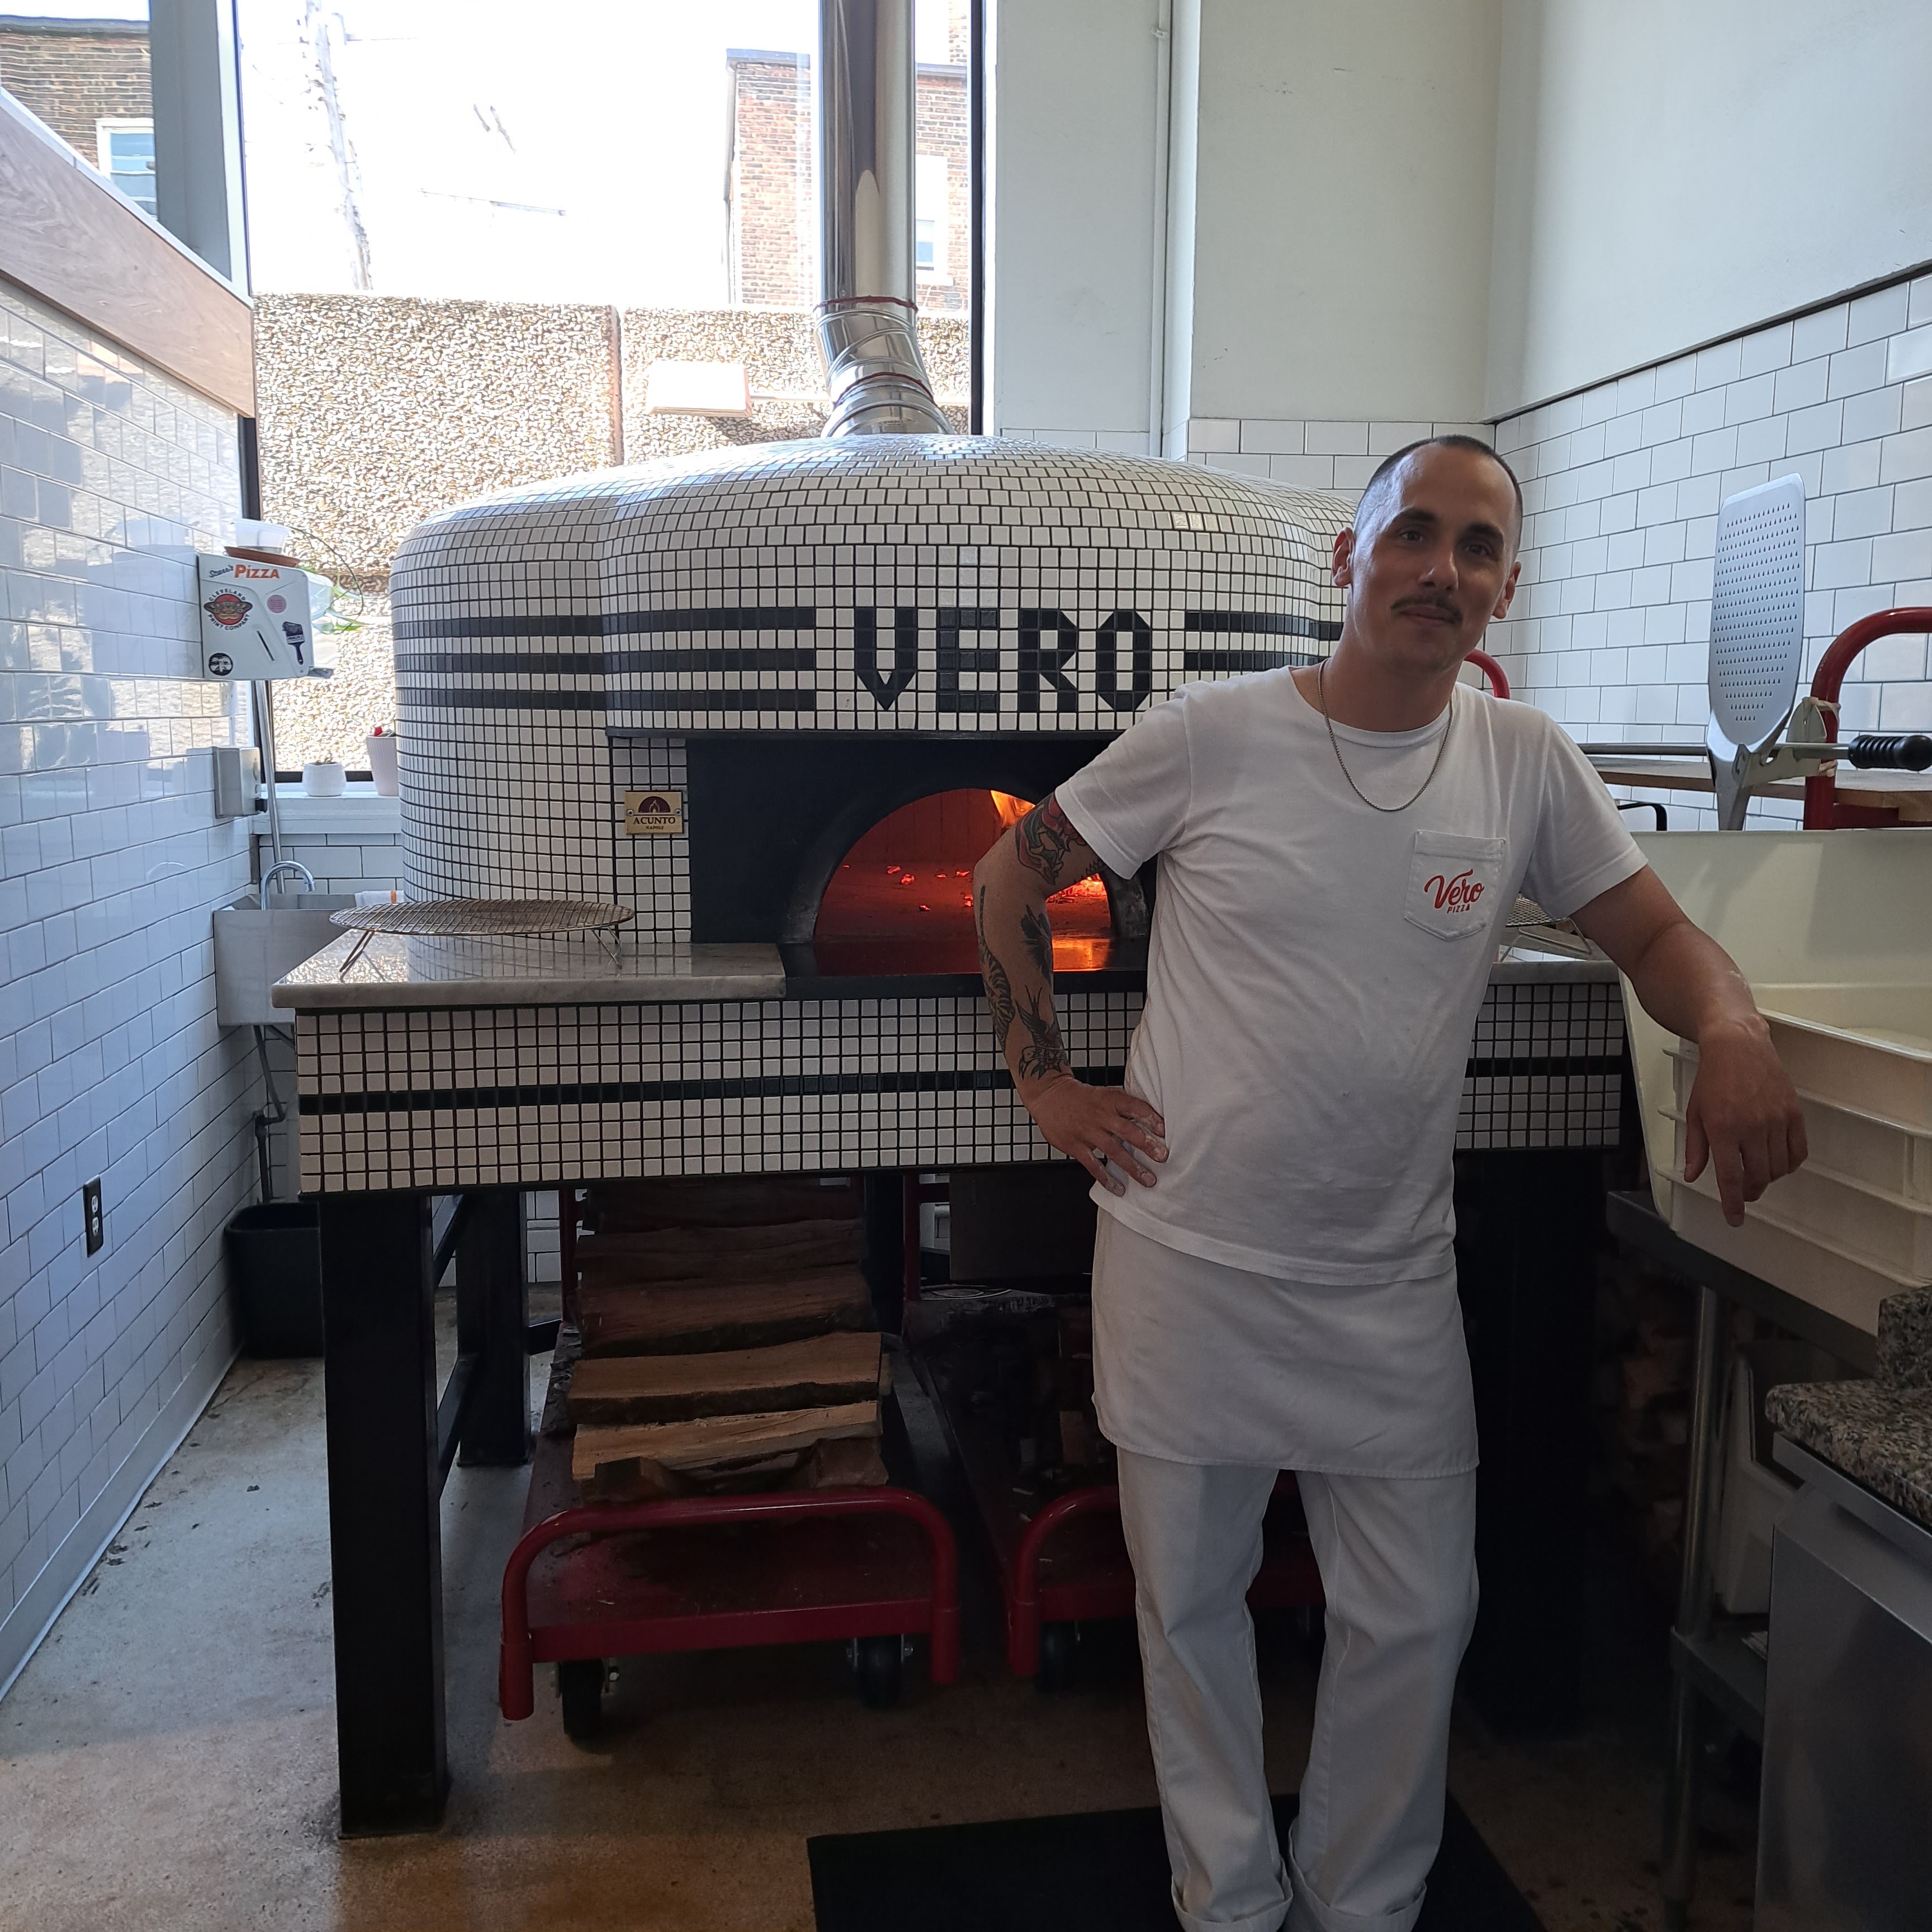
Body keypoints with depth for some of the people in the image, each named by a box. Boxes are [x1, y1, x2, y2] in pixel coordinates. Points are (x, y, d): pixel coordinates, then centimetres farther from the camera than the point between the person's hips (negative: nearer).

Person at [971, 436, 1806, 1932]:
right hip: (1187, 1262, -2)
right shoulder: (1212, 737, -9)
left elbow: (1652, 928, 4)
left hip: (1394, 1283, 2)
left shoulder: (1524, 761, -1)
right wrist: (1046, 1082, -4)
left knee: (1420, 1616, 12)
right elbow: (1008, 883, 0)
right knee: (1191, 1603, 13)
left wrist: (1733, 1031, -18)